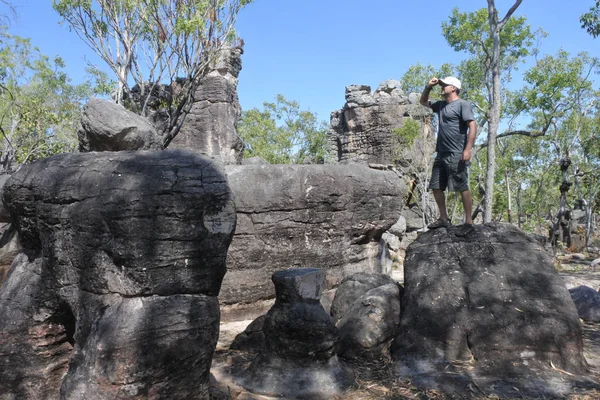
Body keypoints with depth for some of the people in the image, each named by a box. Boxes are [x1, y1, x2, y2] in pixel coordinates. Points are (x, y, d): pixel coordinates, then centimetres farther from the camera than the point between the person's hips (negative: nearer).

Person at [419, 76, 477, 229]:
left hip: (456, 155, -8)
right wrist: (428, 87, 16)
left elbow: (473, 126, -13)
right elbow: (423, 102, 35)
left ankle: (469, 221, -1)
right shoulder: (441, 105, 19)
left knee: (462, 188, -6)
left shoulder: (462, 104, -4)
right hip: (441, 154, 8)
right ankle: (444, 218, 17)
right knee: (436, 187, 7)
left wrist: (468, 149, -22)